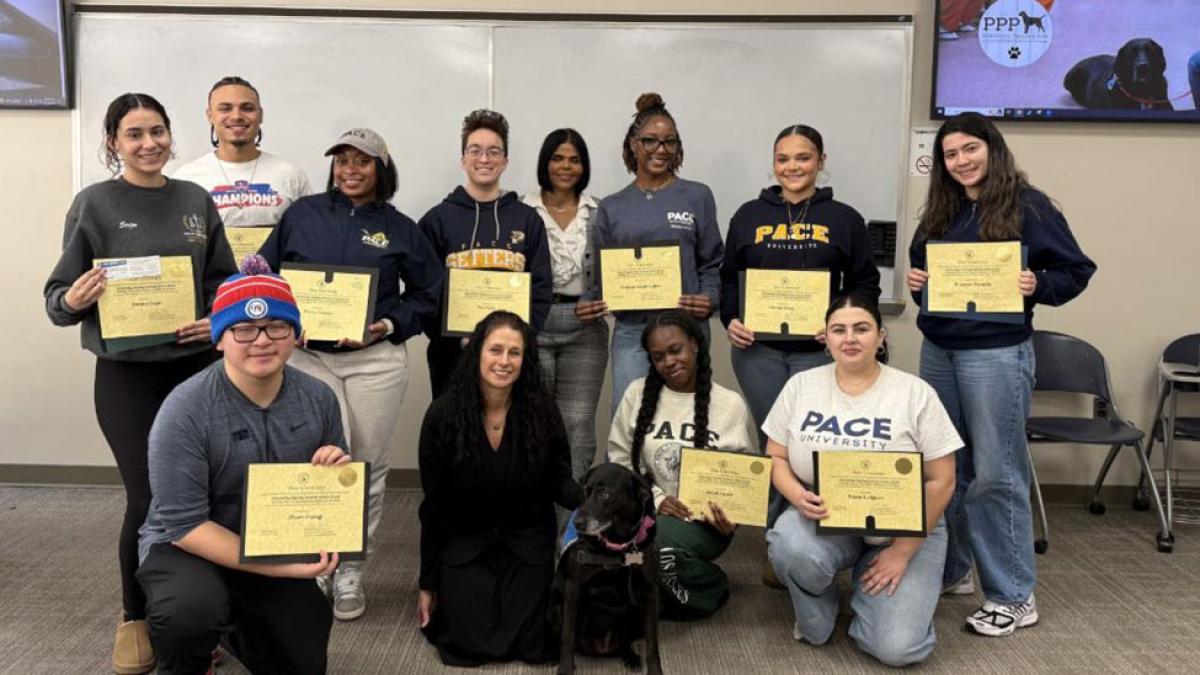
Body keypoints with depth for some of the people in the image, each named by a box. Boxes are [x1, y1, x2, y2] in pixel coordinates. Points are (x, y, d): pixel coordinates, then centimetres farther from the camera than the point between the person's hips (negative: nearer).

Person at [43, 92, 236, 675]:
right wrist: (72, 300, -25)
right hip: (127, 373, -3)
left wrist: (221, 319, -8)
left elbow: (224, 279, 10)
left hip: (196, 365, 3)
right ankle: (135, 617, 23)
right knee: (148, 498, -2)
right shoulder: (94, 204, -4)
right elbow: (59, 297, -2)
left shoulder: (195, 200, 5)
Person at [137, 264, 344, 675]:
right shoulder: (185, 410, -24)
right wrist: (282, 567, -29)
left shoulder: (318, 398, -9)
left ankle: (237, 620, 39)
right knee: (194, 609, -36)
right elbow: (184, 524, -23)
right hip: (187, 548, -4)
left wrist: (335, 472, -21)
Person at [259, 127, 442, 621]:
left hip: (376, 361, 1)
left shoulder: (400, 228, 5)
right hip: (308, 356, -1)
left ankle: (350, 569, 22)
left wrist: (390, 324, -7)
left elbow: (428, 293, 8)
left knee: (367, 466, 7)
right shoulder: (302, 215, 6)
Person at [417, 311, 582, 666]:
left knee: (528, 643, -8)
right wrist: (428, 583, -1)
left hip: (526, 541, 1)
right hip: (464, 541, 0)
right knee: (469, 644, -11)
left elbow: (559, 482, -3)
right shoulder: (442, 415, -13)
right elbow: (432, 505, -6)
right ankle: (451, 594, 23)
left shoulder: (541, 412, -11)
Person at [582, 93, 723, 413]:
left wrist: (709, 299, -12)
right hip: (630, 330, 1)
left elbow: (711, 263, 6)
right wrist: (588, 302, -5)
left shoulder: (697, 197, 7)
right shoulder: (612, 207, 12)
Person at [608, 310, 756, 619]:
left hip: (705, 520, -2)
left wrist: (732, 514, -12)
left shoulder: (730, 404, 1)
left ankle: (709, 588, -3)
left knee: (657, 544, -35)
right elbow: (619, 460, 6)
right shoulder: (637, 393, 5)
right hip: (649, 511, 2)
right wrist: (655, 499, -9)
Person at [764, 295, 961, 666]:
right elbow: (776, 458, 4)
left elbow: (941, 481, -8)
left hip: (904, 529, -1)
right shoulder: (800, 385, -1)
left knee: (897, 648, -18)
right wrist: (798, 496, -19)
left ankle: (867, 586, 16)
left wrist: (902, 551, -12)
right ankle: (815, 621, 1)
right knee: (790, 549, -34)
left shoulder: (916, 393, -9)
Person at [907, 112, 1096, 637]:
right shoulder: (939, 212, 11)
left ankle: (1014, 596, 9)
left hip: (996, 353, -6)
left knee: (995, 474, -3)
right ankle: (949, 570, 28)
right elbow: (921, 268, 19)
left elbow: (1077, 270, -4)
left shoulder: (1027, 205, -6)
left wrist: (1037, 286, -23)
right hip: (937, 349, 6)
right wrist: (915, 281, -2)